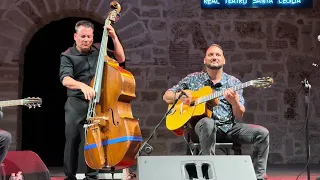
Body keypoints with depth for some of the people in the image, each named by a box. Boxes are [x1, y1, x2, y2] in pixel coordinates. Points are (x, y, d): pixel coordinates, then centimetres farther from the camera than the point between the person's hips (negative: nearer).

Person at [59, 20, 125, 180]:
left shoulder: (98, 50, 12)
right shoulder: (68, 56, -1)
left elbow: (120, 59, 11)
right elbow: (66, 79, -17)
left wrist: (114, 37, 0)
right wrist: (83, 86, -36)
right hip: (77, 103, -2)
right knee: (72, 138, -8)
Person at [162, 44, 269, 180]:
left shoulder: (234, 83, 9)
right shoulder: (193, 79, 8)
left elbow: (239, 116, 3)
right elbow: (167, 96, 11)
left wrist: (234, 101, -20)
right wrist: (179, 96, -12)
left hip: (229, 127, 3)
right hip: (201, 127, -2)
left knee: (262, 133, -18)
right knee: (207, 123, -39)